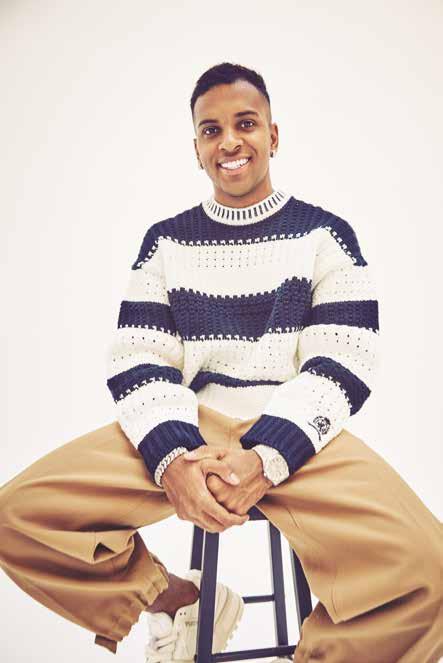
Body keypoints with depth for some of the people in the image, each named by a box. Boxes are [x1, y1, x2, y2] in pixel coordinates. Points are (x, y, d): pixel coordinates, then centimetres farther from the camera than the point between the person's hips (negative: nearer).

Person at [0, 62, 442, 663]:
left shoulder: (326, 234, 8)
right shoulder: (164, 242, 13)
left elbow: (342, 363, -3)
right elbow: (136, 363, 3)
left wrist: (266, 458, -19)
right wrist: (173, 458, -17)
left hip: (297, 435, -2)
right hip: (183, 429, 3)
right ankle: (179, 600, 6)